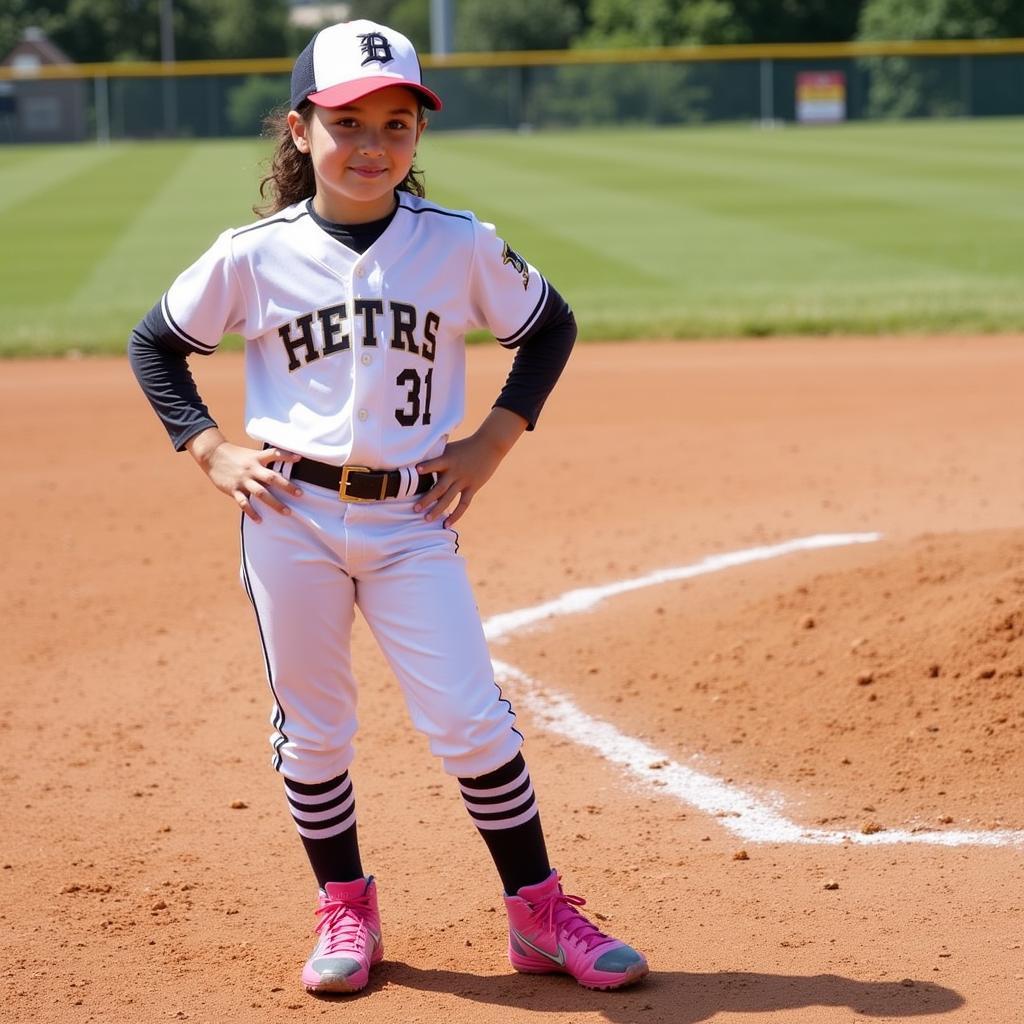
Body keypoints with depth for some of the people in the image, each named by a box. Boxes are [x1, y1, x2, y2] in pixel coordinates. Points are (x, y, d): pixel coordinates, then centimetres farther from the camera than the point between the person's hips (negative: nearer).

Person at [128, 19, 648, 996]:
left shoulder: (462, 246, -3)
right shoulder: (253, 256, -4)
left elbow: (549, 326, 12)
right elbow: (154, 345, 10)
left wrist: (493, 440, 3)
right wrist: (211, 452, 0)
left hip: (413, 519, 0)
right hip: (290, 515, 0)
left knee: (473, 723, -3)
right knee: (311, 731, 9)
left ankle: (539, 913, 10)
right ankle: (344, 912, 26)